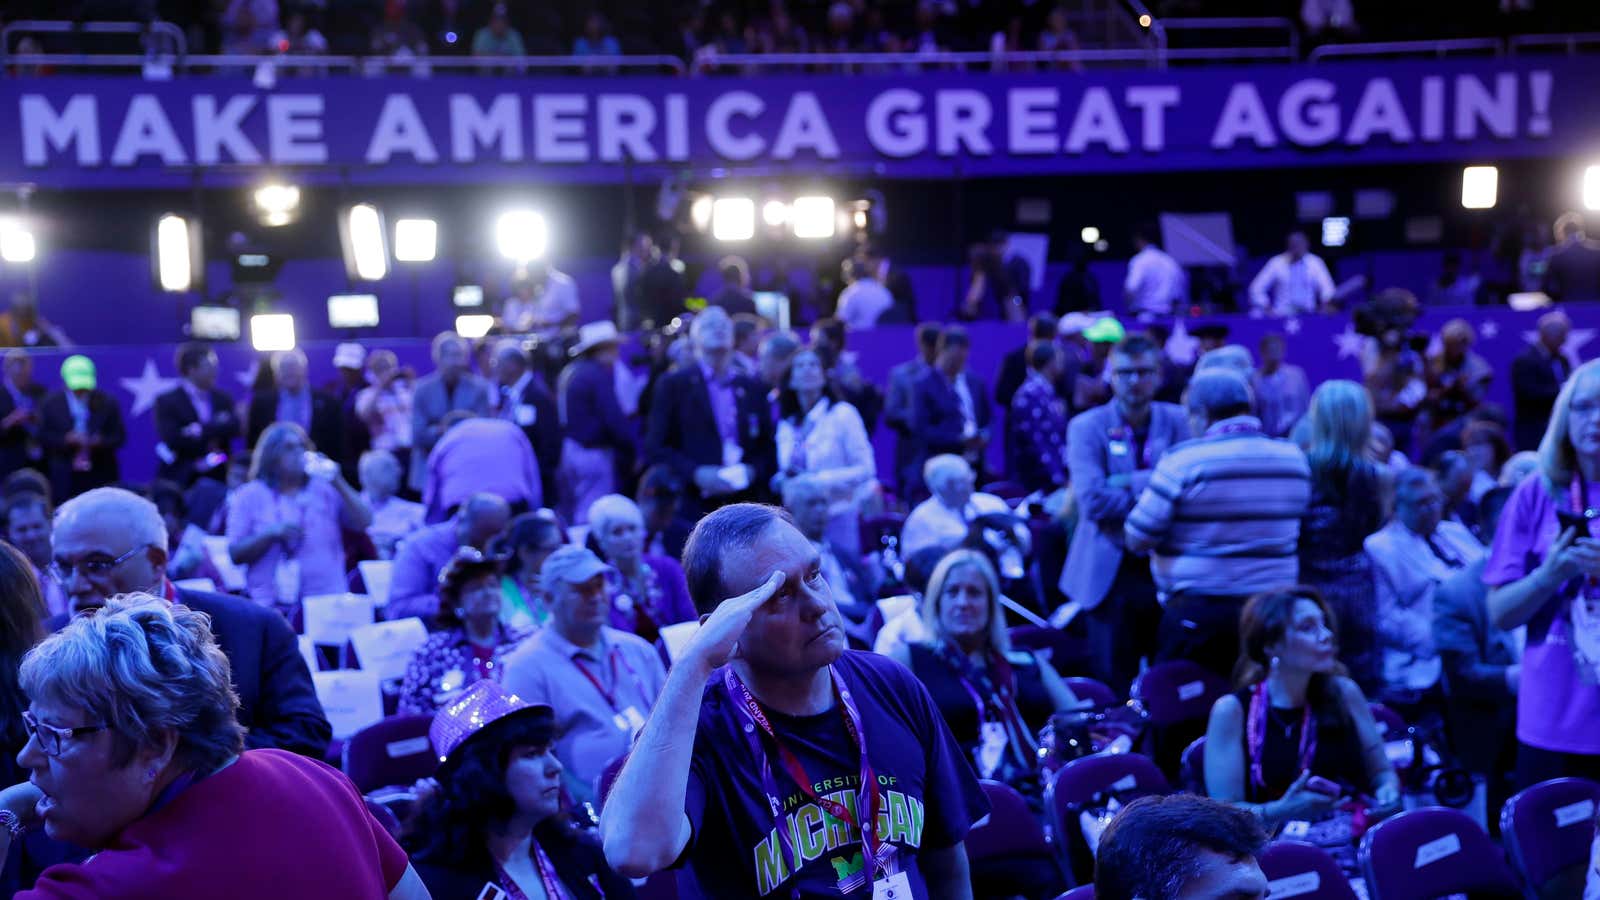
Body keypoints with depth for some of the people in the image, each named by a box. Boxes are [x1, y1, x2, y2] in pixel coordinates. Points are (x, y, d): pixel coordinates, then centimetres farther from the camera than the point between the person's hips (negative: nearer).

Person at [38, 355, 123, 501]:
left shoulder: (108, 402, 2)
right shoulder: (50, 404, 3)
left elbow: (119, 436, 2)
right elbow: (43, 437, 1)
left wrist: (101, 442, -18)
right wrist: (65, 440, -17)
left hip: (102, 477, 0)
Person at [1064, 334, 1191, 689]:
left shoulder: (1177, 422, 5)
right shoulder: (1086, 427, -2)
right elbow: (1092, 500, -16)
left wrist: (1128, 483, -18)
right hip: (1111, 571, -2)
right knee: (1112, 683, 4)